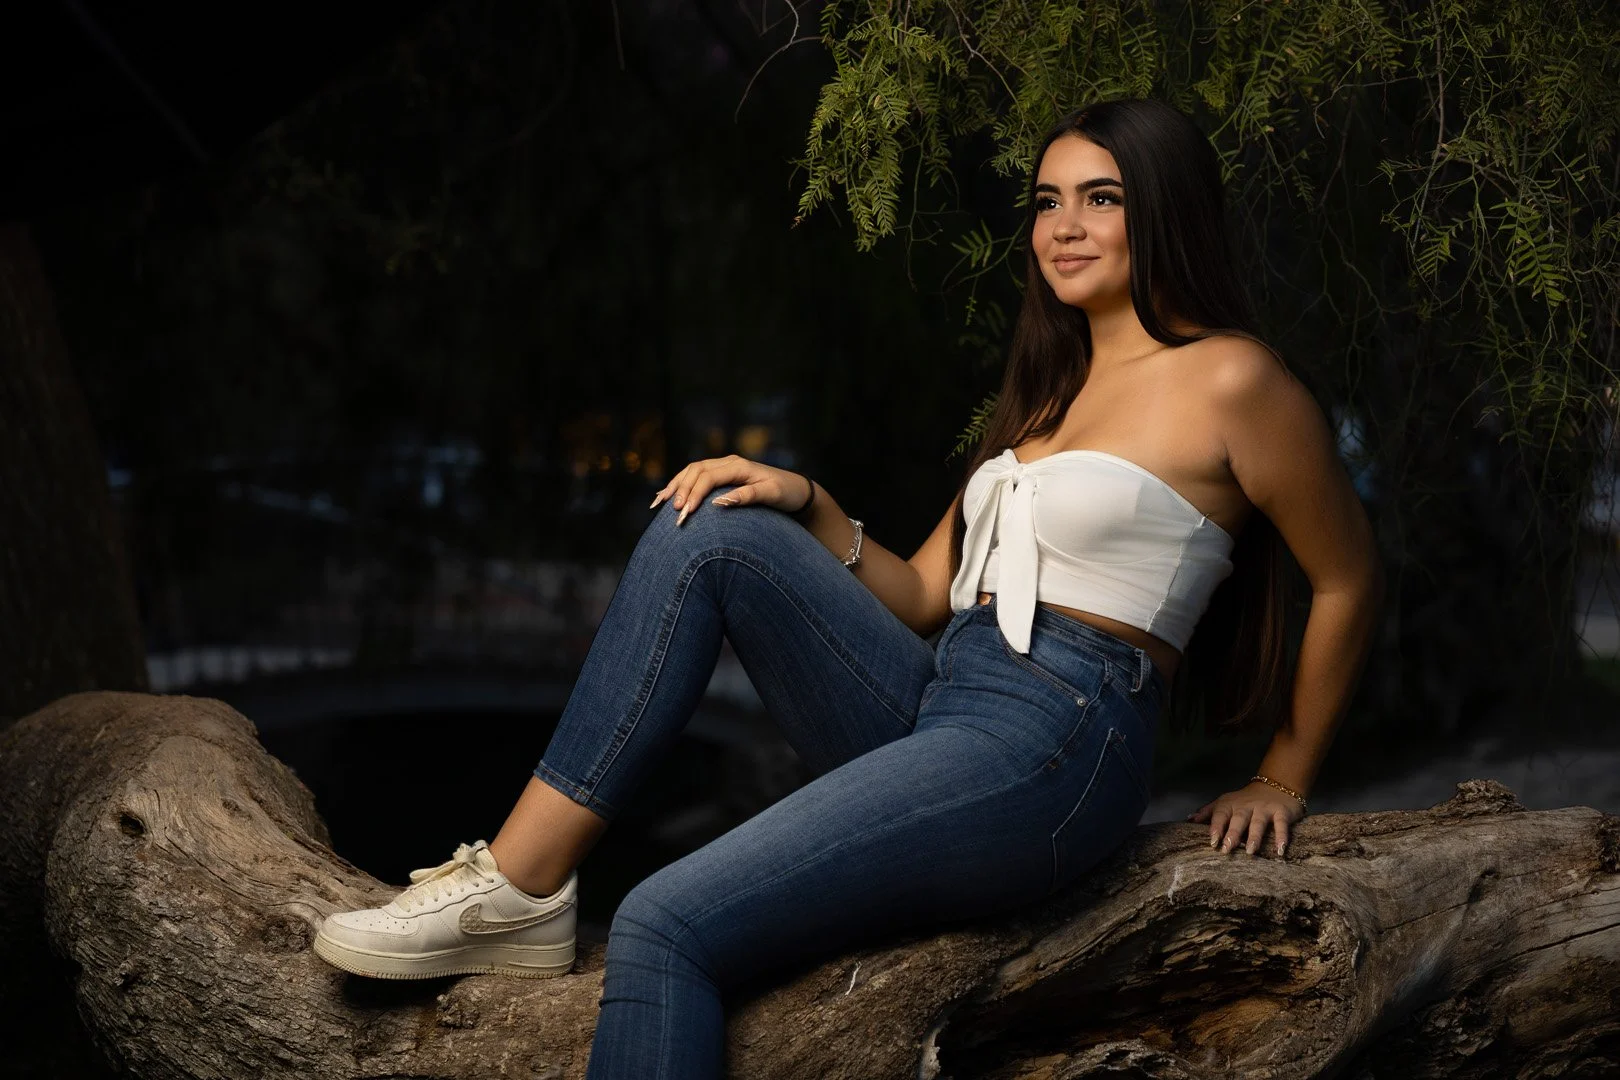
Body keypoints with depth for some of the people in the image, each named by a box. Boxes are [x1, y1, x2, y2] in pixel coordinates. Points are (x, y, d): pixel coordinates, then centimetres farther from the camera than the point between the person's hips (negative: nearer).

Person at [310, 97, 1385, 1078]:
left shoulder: (1230, 380, -3)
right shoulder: (1048, 389, 22)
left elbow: (1351, 581, 2)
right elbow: (923, 596, 19)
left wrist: (1283, 778, 7)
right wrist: (807, 506, 3)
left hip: (1054, 748, -8)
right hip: (934, 707, 8)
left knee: (666, 927, -21)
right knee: (710, 532, -8)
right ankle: (520, 887, -10)